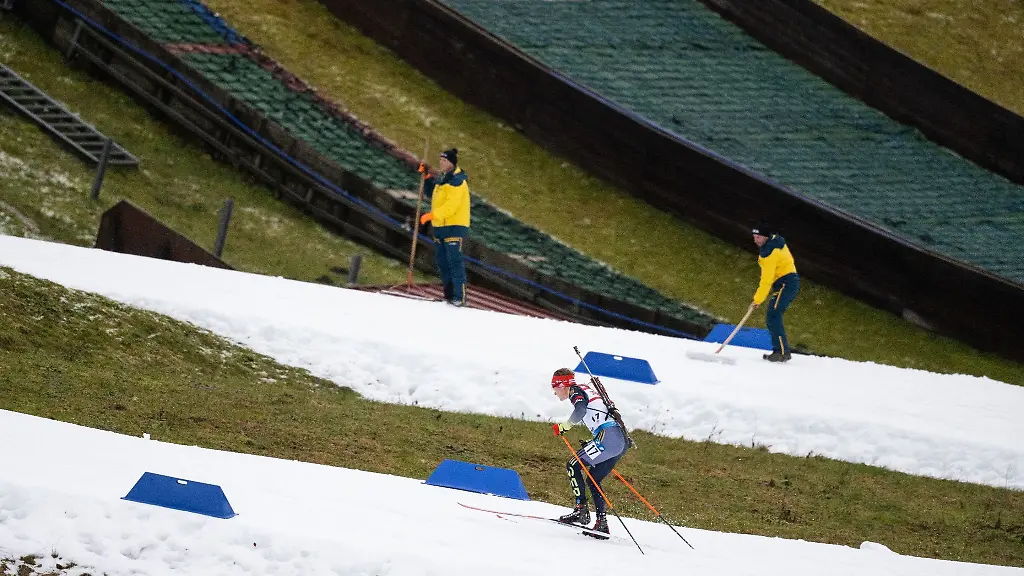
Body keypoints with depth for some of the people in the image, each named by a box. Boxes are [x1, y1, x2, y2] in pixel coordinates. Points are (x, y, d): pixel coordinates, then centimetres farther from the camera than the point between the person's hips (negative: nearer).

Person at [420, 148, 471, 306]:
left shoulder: (457, 181, -14)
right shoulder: (441, 179, 15)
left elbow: (451, 206, -22)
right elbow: (430, 194, 28)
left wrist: (432, 215, -23)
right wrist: (427, 178, 15)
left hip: (454, 227, -10)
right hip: (440, 227, 10)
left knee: (454, 261, -12)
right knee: (441, 262, 11)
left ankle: (460, 296, -13)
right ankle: (449, 294, 18)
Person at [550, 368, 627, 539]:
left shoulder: (576, 391, 1)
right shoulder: (587, 391, 29)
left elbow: (580, 411, -21)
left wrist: (564, 426, -10)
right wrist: (592, 443, 34)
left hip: (608, 437, -9)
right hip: (621, 440, 9)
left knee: (573, 466, -4)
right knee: (592, 480, 14)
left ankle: (581, 510, -11)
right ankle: (602, 523, 7)